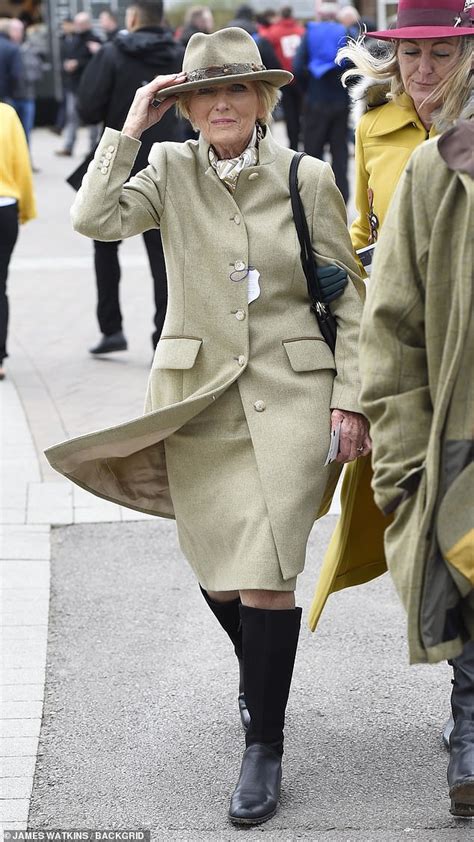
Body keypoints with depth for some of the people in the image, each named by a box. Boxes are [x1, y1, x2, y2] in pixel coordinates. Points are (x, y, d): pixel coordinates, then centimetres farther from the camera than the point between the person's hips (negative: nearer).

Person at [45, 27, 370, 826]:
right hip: (198, 398, 2)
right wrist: (129, 129, -11)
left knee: (265, 573, -10)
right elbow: (95, 218, -15)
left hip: (288, 395, -2)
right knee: (218, 573, 11)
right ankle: (258, 669, 44)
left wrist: (349, 398, -2)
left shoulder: (306, 178, -1)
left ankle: (264, 747, 4)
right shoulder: (170, 170, 2)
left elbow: (347, 295, 3)